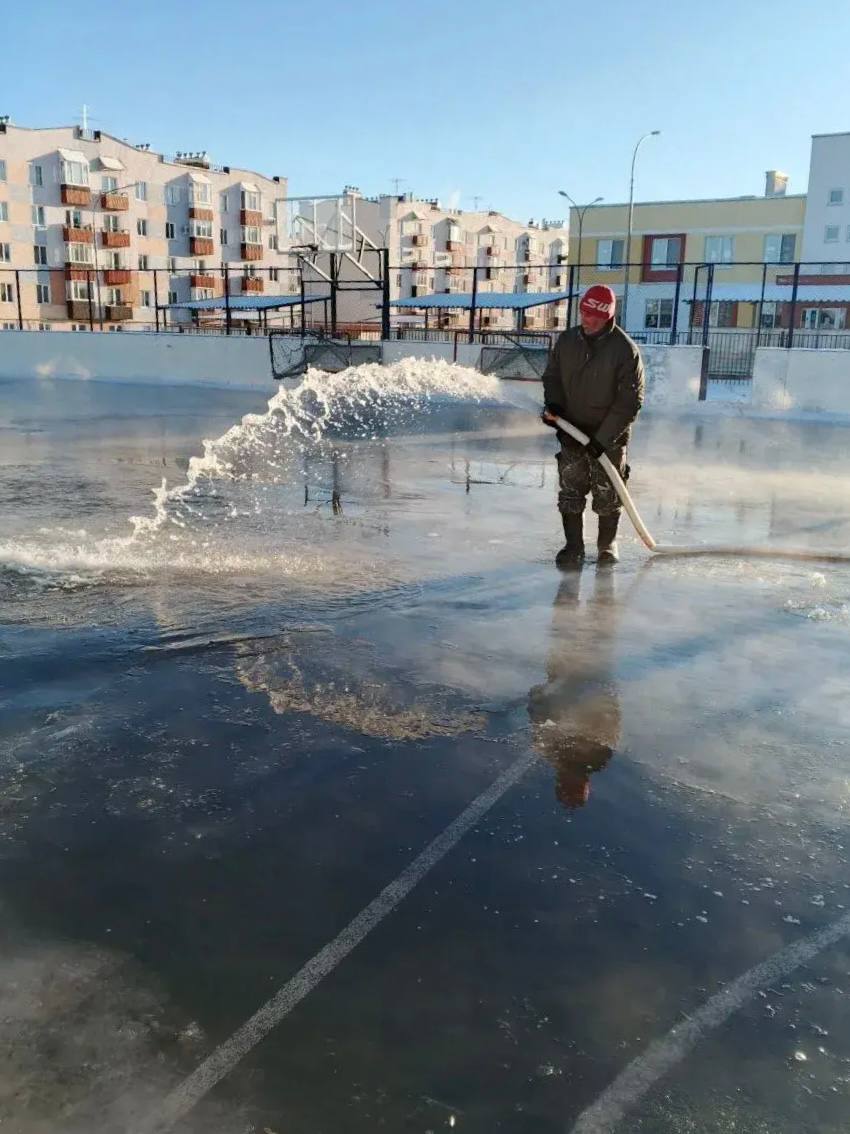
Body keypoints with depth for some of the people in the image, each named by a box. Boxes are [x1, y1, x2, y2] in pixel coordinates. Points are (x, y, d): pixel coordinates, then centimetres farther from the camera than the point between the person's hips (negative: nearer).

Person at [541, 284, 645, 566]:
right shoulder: (567, 340, 1)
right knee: (570, 492, 3)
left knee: (607, 495, 6)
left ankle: (607, 544, 25)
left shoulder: (625, 350, -14)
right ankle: (573, 546, 15)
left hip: (609, 436, -3)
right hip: (571, 430, 4)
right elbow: (552, 376, 15)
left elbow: (629, 402, -14)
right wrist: (553, 404, -7)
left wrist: (602, 439, -18)